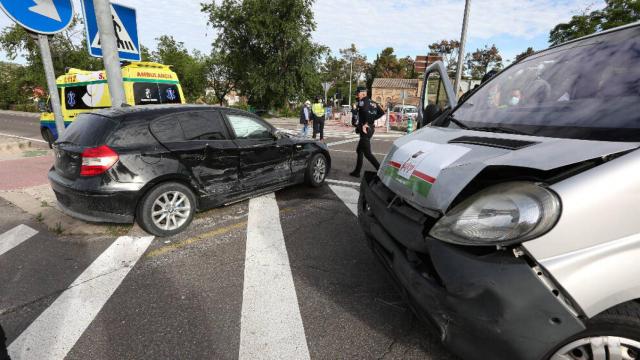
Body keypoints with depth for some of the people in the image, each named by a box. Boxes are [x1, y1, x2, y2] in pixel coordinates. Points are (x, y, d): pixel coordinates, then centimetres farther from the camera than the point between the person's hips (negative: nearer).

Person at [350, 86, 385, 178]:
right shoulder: (372, 102, 14)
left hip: (365, 129, -9)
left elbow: (366, 111, -31)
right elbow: (382, 112, 15)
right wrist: (373, 119, 14)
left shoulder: (362, 102, -10)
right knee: (359, 150, 17)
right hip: (371, 128, 9)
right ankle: (357, 172, 23)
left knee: (367, 153, -6)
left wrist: (365, 124, -22)